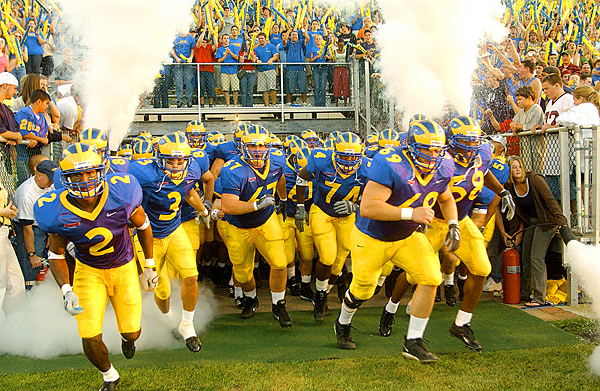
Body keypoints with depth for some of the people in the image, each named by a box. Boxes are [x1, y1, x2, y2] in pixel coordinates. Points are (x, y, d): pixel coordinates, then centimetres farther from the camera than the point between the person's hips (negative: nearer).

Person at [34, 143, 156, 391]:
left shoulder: (121, 192, -25)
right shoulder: (56, 212, -24)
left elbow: (143, 225, -4)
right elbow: (56, 254, -6)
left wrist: (150, 267, 2)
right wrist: (66, 291, -21)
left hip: (124, 268, 1)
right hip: (88, 271, 0)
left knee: (132, 332, 7)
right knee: (90, 339, -9)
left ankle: (127, 337, 51)